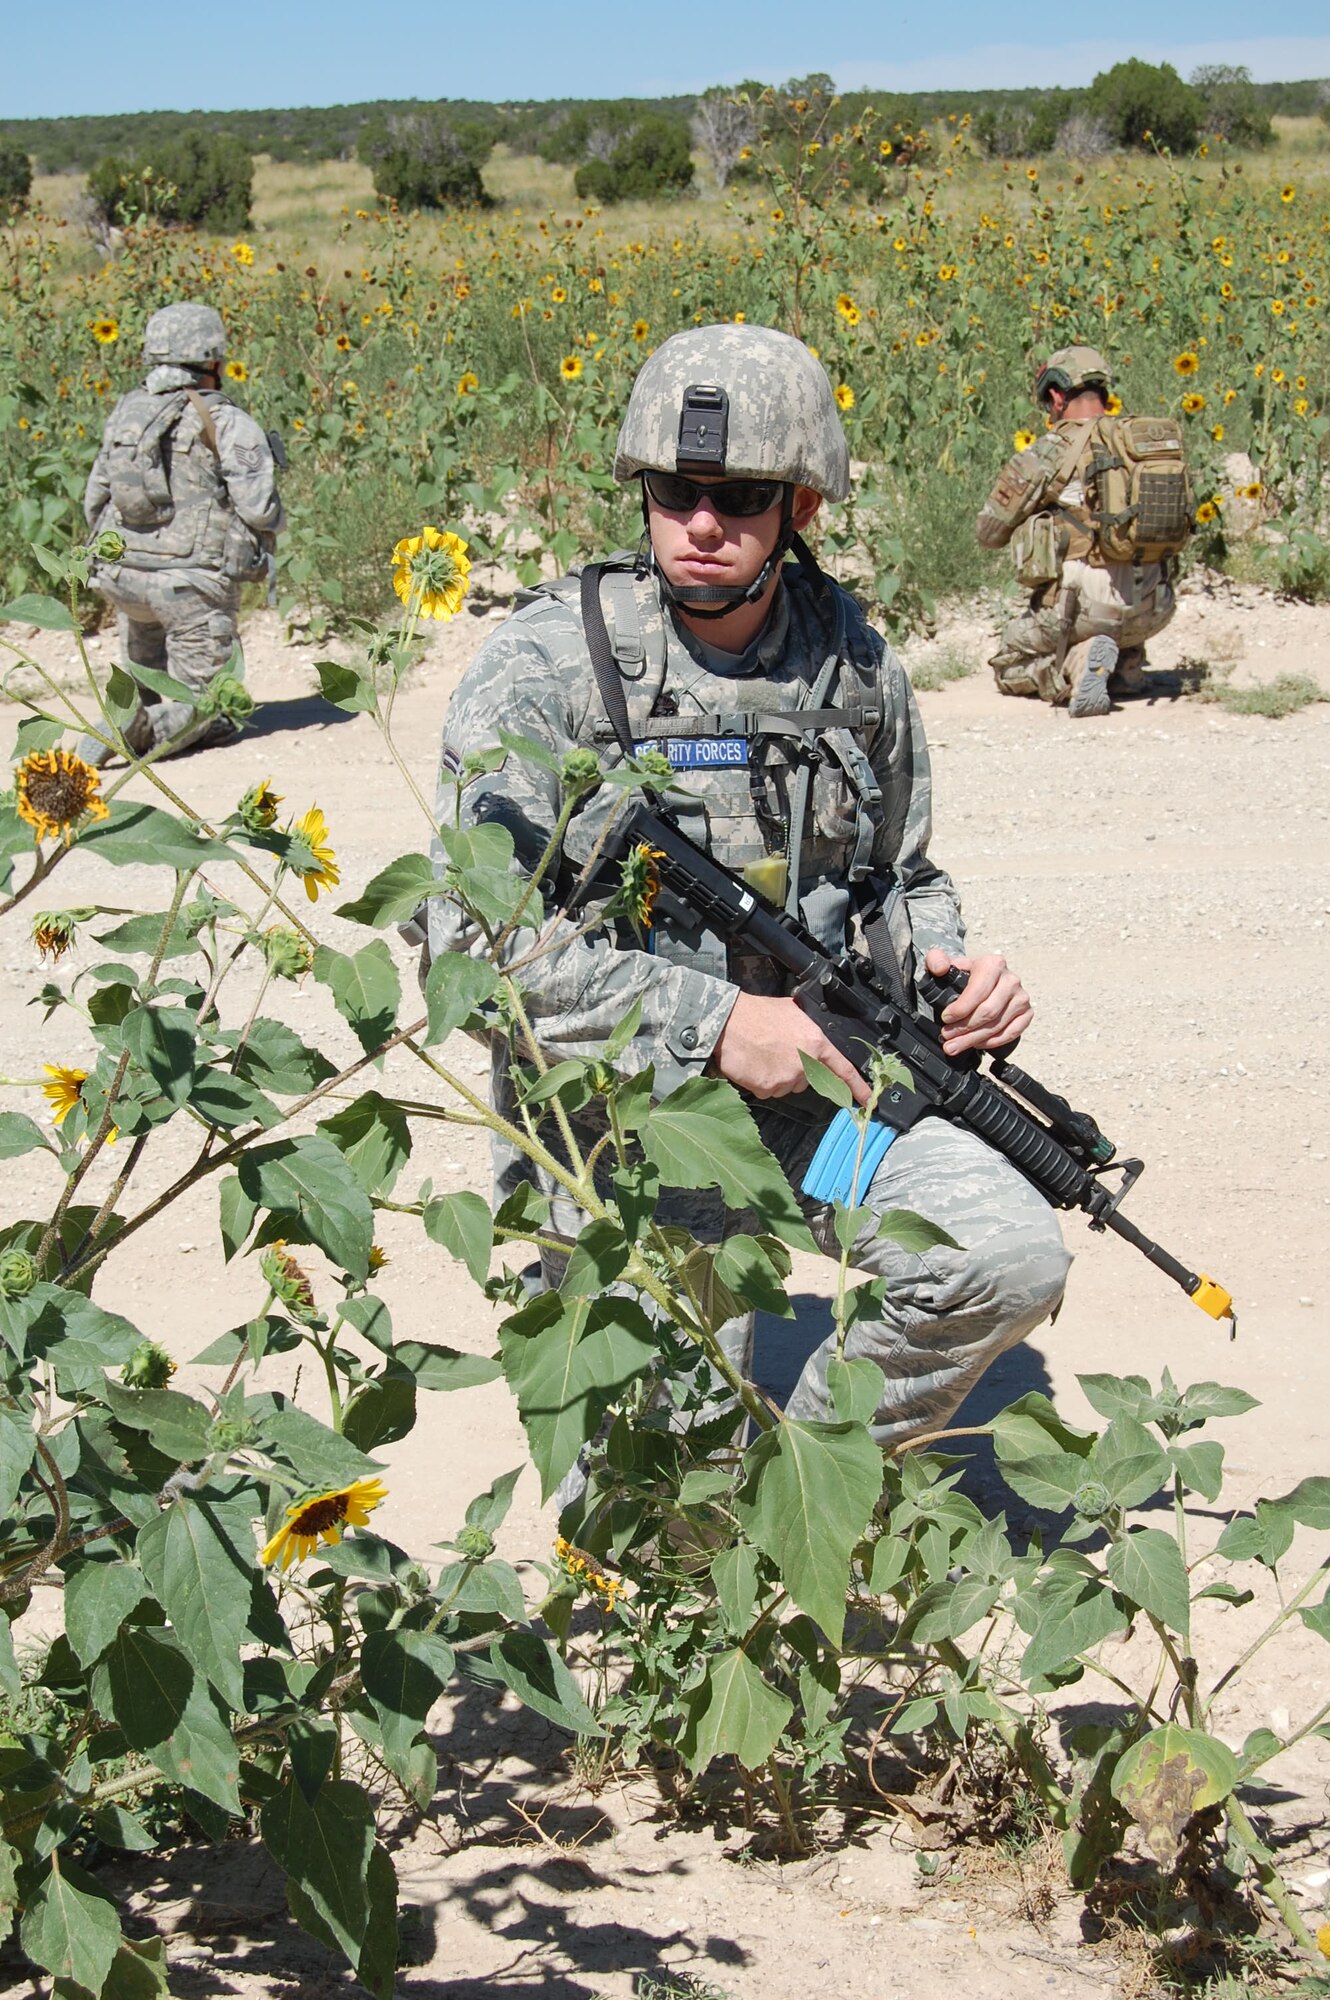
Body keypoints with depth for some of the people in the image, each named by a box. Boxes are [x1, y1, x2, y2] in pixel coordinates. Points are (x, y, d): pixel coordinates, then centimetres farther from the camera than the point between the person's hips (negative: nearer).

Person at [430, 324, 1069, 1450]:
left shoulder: (854, 664, 3)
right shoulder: (546, 667, -13)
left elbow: (900, 879, 20)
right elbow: (478, 940, -19)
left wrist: (947, 967, -3)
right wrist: (713, 1020, -22)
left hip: (813, 1075, 4)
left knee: (1012, 1263, -17)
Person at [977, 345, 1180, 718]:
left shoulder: (1049, 453, -7)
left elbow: (989, 533, 2)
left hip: (1078, 604, -6)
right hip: (1151, 611, 6)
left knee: (1009, 669, 19)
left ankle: (1078, 662, -12)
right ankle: (1127, 663, 15)